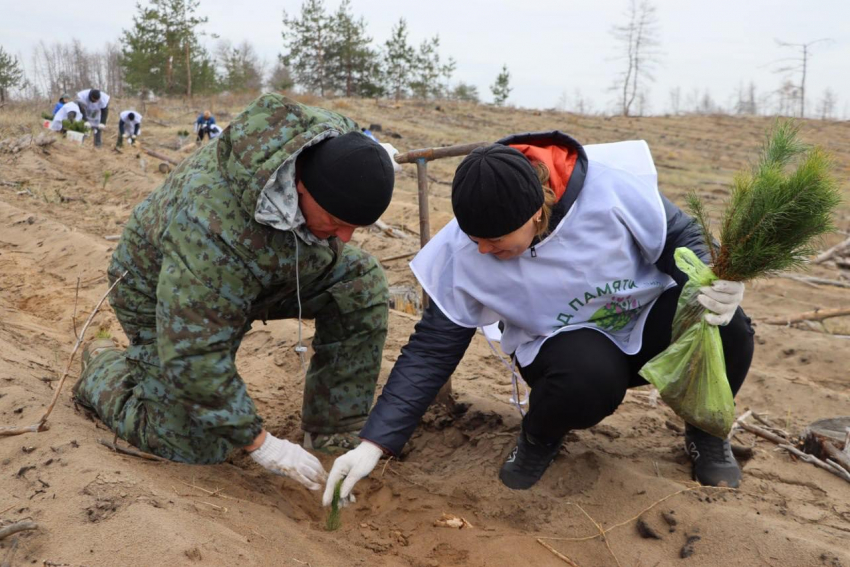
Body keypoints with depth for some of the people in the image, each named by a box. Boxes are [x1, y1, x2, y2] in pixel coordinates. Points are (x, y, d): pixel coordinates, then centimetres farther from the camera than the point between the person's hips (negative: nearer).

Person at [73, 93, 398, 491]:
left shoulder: (337, 140, -25)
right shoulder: (212, 231, -44)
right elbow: (193, 357, -36)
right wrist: (260, 445, -30)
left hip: (267, 267, 6)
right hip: (164, 290, -6)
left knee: (361, 280, -16)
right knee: (197, 443, -11)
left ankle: (335, 430, -5)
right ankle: (103, 368, 17)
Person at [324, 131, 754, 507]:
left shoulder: (613, 185, -29)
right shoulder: (462, 254, -23)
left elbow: (679, 237, -11)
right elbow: (432, 348, -15)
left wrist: (711, 284, -33)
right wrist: (374, 443, -19)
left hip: (649, 314, 1)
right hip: (567, 345, -1)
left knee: (728, 330, -30)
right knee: (588, 377, -37)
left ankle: (705, 432, 5)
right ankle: (540, 437, 2)